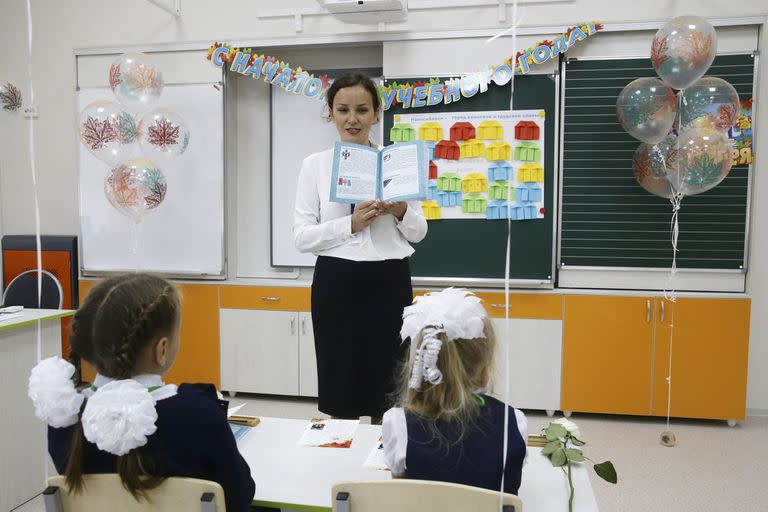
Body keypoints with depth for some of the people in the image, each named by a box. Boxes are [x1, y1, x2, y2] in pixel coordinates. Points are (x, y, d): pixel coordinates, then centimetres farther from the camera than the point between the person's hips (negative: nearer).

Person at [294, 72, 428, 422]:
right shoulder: (315, 164, 3)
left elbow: (418, 233, 6)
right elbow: (301, 236, -3)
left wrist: (401, 212, -15)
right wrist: (351, 224, -17)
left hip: (388, 282, 1)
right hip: (336, 284, 0)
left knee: (387, 392, 10)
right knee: (339, 390, 9)